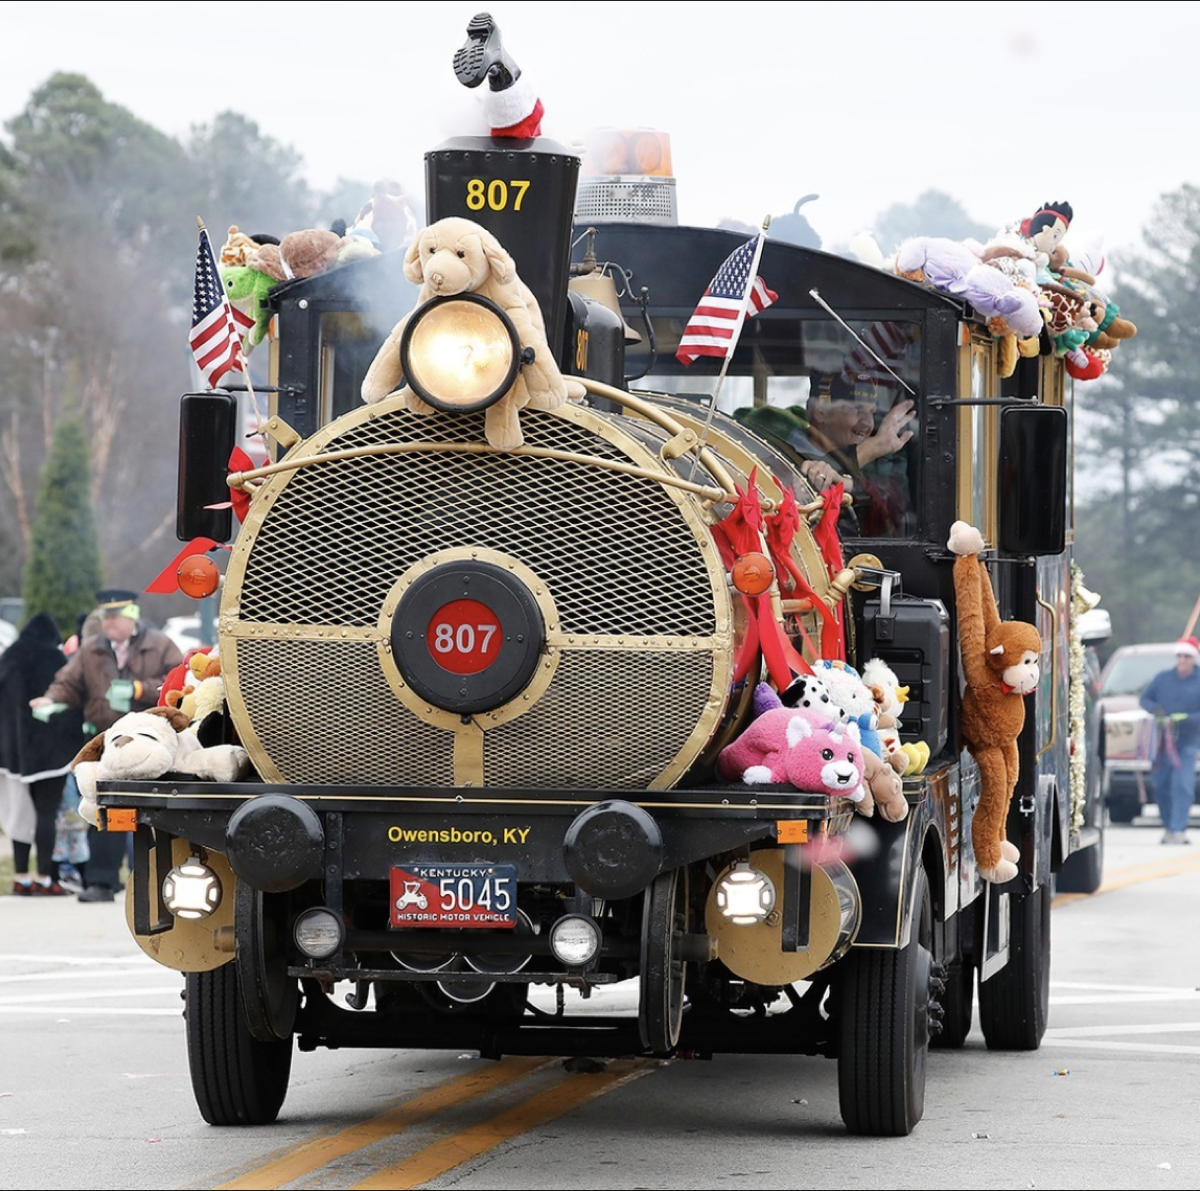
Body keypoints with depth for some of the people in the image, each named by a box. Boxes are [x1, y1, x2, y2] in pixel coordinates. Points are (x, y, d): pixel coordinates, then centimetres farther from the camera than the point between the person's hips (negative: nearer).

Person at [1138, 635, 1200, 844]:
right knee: (1160, 783, 7)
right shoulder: (1163, 678, 7)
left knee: (1182, 784, -14)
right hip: (1163, 738, 4)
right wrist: (1155, 709, -10)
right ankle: (1169, 826, 22)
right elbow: (1144, 699, 11)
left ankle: (1178, 830, -16)